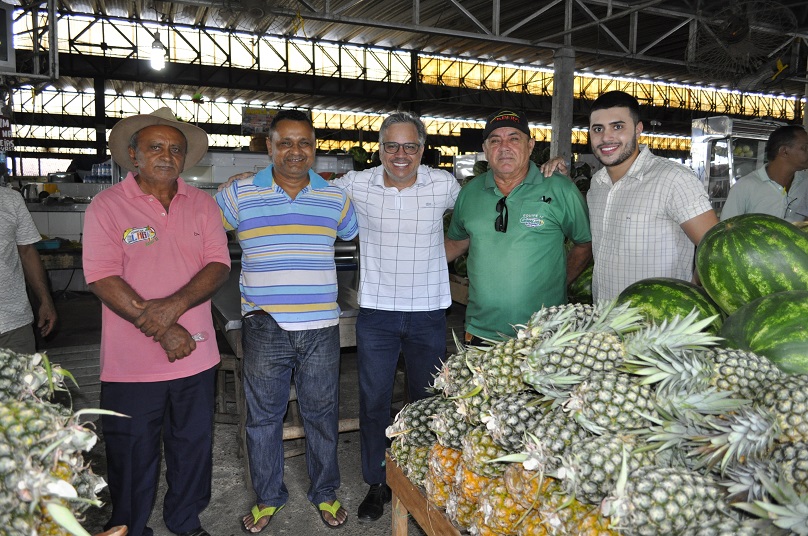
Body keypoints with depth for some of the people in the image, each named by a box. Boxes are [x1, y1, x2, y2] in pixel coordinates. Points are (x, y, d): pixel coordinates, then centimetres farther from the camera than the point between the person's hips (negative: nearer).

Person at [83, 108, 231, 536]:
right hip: (130, 362, -3)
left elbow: (219, 266, -4)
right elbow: (103, 279, -13)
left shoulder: (202, 204, 4)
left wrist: (174, 305, -21)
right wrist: (163, 332, -19)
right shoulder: (107, 206, -5)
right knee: (132, 456, 12)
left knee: (194, 447, 17)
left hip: (196, 355, 3)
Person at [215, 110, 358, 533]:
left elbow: (355, 234, 19)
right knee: (263, 417, 12)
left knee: (322, 415, 13)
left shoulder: (335, 198, 5)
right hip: (264, 327, 0)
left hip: (321, 327, 1)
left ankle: (325, 493, 33)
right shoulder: (239, 194, 1)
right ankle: (268, 497, 33)